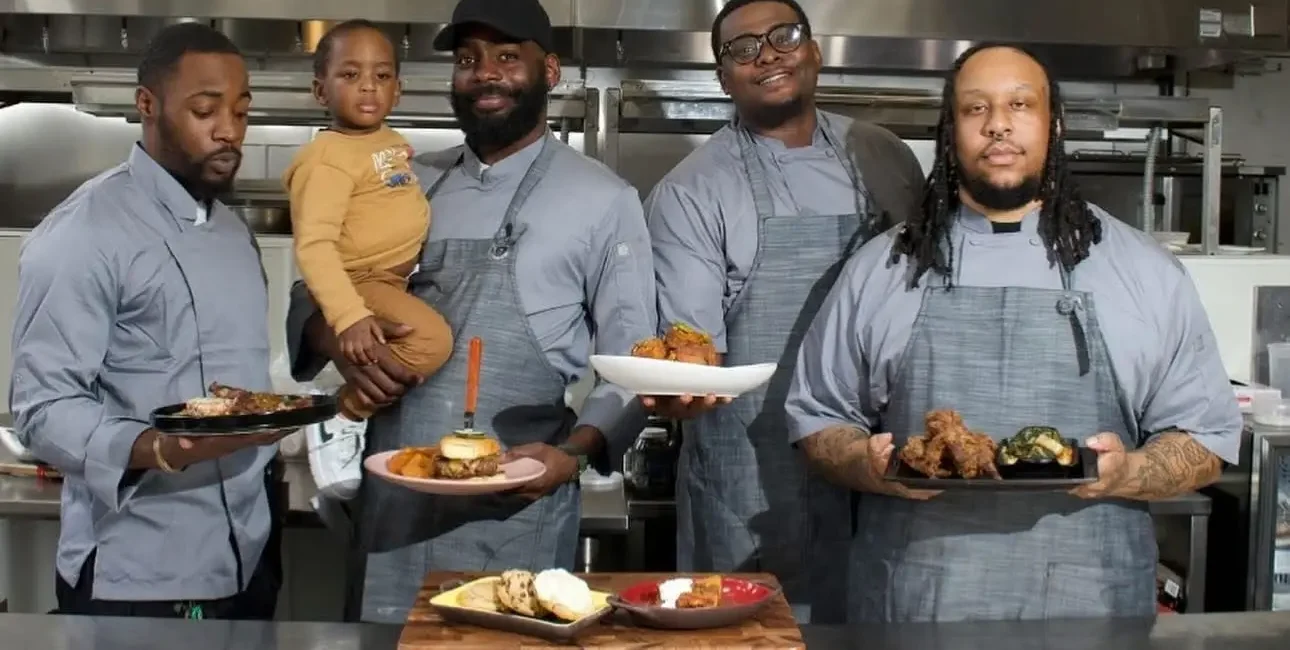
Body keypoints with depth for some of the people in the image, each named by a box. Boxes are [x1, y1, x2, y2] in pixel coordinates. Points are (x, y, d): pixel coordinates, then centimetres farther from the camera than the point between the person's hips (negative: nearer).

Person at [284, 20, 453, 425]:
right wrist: (348, 315, -36)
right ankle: (350, 405, -12)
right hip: (363, 284, -10)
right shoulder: (327, 157, -20)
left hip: (403, 278, 10)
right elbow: (314, 246, -29)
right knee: (432, 339, -28)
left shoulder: (392, 141, 7)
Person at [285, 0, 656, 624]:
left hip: (515, 519, -4)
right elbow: (311, 297, 14)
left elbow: (630, 364, -1)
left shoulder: (603, 199, -2)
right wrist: (338, 340, -9)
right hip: (392, 504, 4)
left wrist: (575, 452, -19)